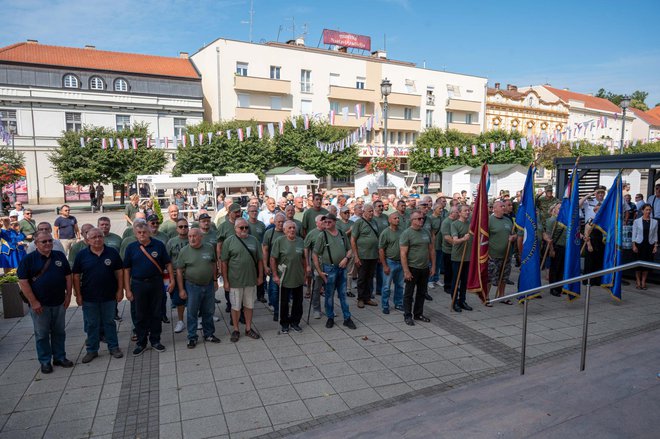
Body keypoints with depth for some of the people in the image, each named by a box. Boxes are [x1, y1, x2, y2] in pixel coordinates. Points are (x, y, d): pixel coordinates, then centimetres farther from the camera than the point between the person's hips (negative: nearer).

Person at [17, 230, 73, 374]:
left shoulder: (60, 256, 4)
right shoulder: (28, 259, -7)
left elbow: (68, 276, 9)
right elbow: (23, 282, -10)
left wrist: (68, 295, 2)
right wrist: (33, 302, -14)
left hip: (59, 303, 3)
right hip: (39, 305, -3)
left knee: (59, 332, 13)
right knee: (42, 334, 8)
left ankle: (60, 357, 26)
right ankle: (45, 361, 21)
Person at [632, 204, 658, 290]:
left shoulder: (654, 222, 4)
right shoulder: (637, 221, 0)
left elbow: (655, 235, 7)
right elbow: (634, 234, 0)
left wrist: (655, 246, 1)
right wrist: (634, 245, -6)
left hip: (650, 245, 2)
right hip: (639, 244, -2)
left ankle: (643, 282, 13)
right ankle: (638, 282, 10)